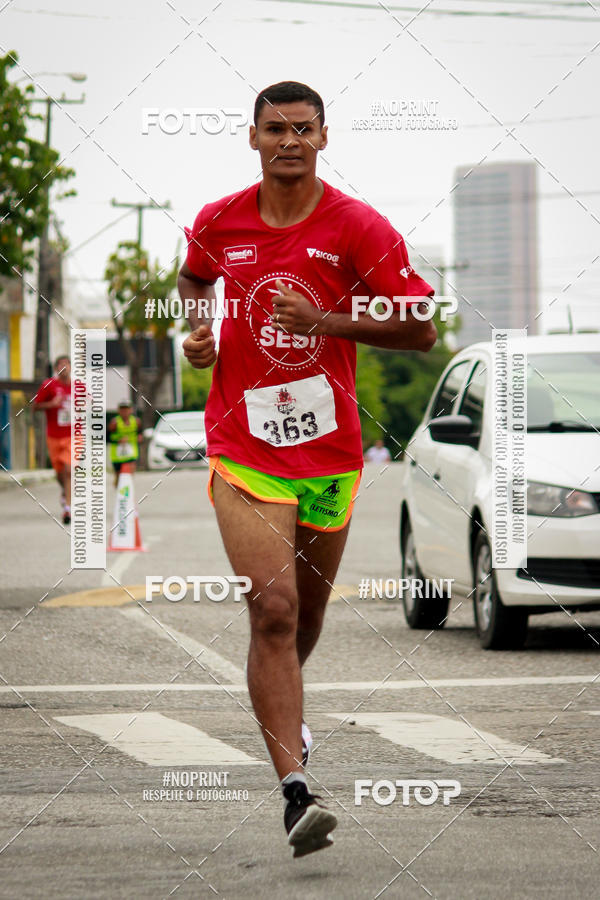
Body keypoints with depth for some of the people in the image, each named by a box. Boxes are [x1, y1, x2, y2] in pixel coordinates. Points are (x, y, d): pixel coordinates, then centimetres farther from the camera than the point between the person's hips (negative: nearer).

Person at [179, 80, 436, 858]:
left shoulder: (359, 229, -7)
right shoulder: (218, 224, 1)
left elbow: (422, 331, -6)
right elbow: (194, 278, 25)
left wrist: (325, 320, -17)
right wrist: (198, 328, 4)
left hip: (331, 453, 1)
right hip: (244, 451, -1)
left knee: (307, 609, 19)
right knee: (273, 609, -16)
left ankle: (283, 705, 53)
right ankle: (296, 792, -21)